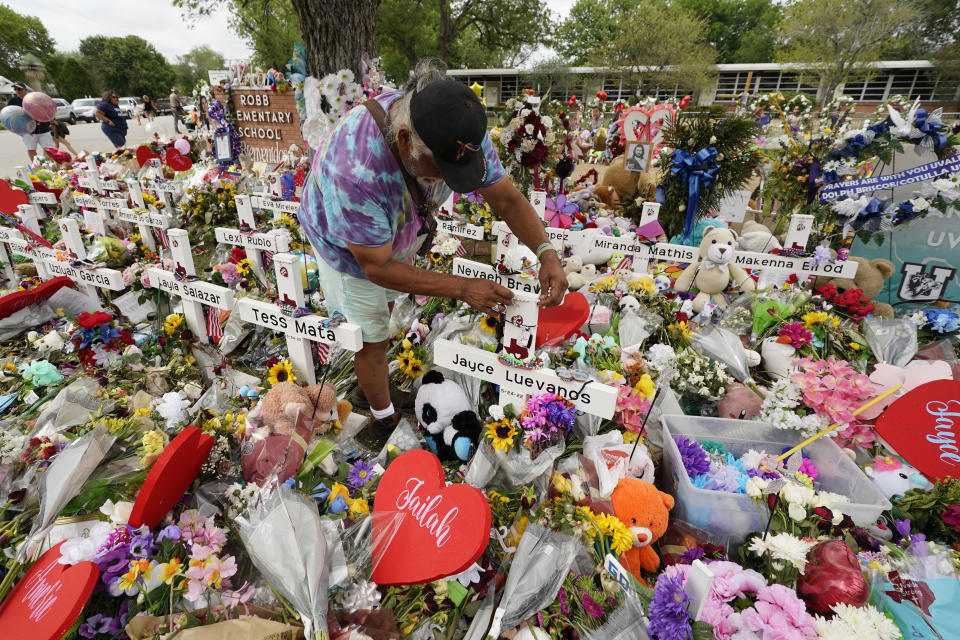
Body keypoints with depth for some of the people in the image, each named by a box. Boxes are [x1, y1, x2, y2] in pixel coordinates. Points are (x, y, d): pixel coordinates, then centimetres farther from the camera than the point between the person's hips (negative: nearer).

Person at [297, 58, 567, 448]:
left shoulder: (456, 133, -28)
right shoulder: (356, 170, -45)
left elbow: (506, 197, -20)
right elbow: (377, 267, -35)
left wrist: (546, 251, -37)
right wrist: (462, 288, -39)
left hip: (397, 235, 6)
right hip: (349, 249, -6)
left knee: (383, 314, 23)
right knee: (372, 339, 7)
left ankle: (372, 389, 51)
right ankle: (383, 421, 35)